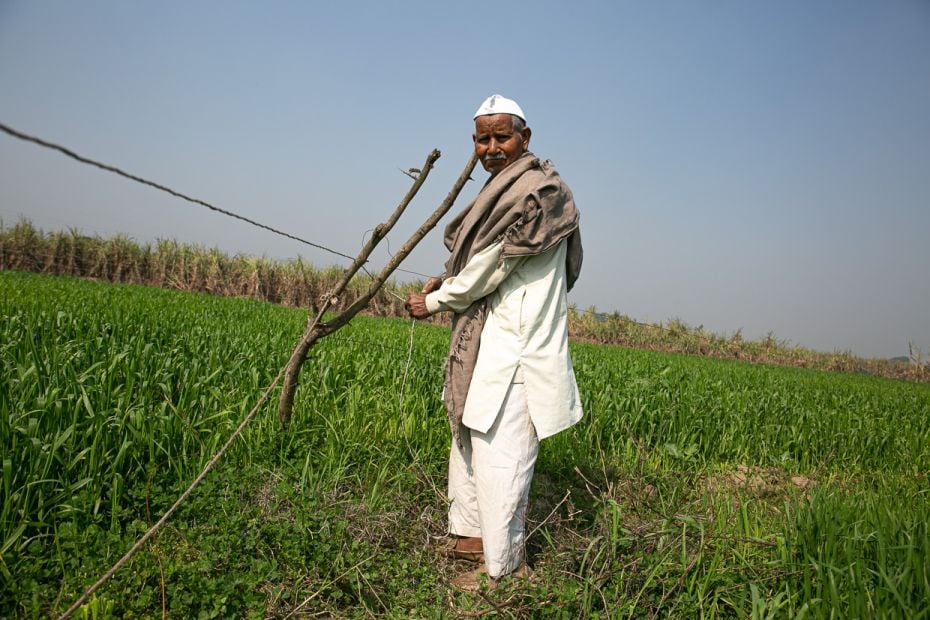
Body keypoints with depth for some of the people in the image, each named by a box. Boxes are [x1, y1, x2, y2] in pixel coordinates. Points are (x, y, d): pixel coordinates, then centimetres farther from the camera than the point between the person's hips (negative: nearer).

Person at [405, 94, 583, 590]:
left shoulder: (535, 192, -15)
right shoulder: (508, 188, 17)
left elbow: (490, 269, -15)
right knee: (469, 437, 18)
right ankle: (469, 533, 34)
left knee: (499, 453, -5)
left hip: (514, 345, -11)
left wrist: (434, 302, -3)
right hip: (490, 339, 11)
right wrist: (448, 280, 6)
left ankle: (503, 567, 9)